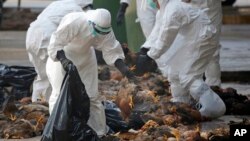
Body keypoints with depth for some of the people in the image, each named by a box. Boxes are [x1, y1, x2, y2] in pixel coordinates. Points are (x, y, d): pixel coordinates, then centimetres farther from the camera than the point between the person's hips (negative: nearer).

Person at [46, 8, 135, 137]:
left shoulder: (105, 29, -20)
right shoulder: (73, 22, -37)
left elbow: (111, 51, -14)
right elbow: (55, 43, -33)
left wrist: (122, 67, -29)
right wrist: (63, 60, -48)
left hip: (85, 59, 4)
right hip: (62, 56, -4)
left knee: (91, 96, 3)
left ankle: (98, 132, 13)